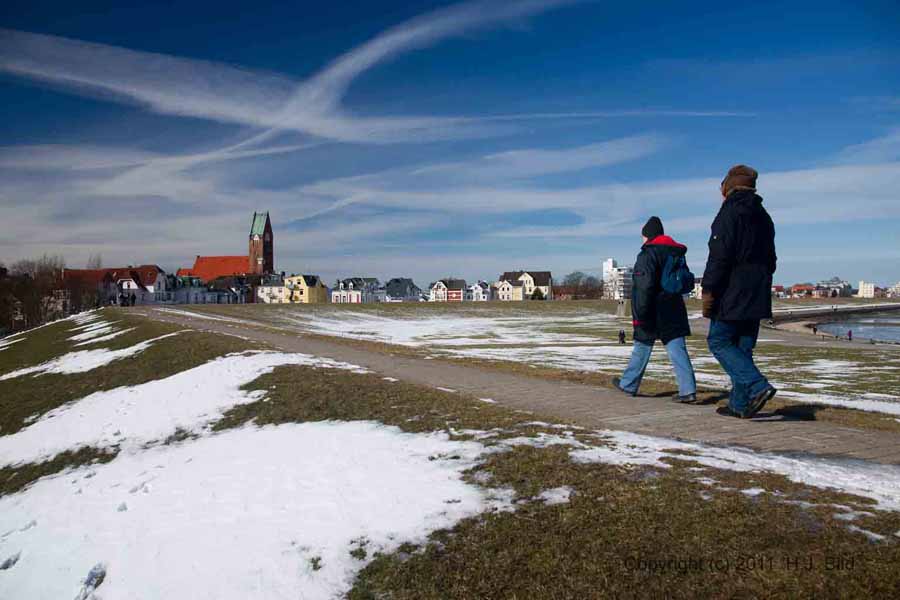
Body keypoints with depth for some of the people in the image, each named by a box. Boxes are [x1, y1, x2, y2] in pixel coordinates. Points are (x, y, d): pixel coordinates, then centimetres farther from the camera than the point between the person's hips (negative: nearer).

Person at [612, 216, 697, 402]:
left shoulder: (648, 254, -13)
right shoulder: (677, 253, 12)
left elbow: (644, 287, -21)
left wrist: (640, 315, -19)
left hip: (653, 313, -6)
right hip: (674, 311, 6)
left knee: (641, 349, 7)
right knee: (677, 349, 2)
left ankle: (628, 385, 22)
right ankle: (688, 390, -5)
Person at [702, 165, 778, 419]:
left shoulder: (730, 212, -9)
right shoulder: (763, 217, 18)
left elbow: (719, 256, -18)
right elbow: (770, 259, 23)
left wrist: (709, 290, -16)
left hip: (732, 295, -8)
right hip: (756, 297, 8)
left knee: (719, 341, -2)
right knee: (743, 347, 11)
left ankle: (758, 386, -15)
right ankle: (740, 403, 13)